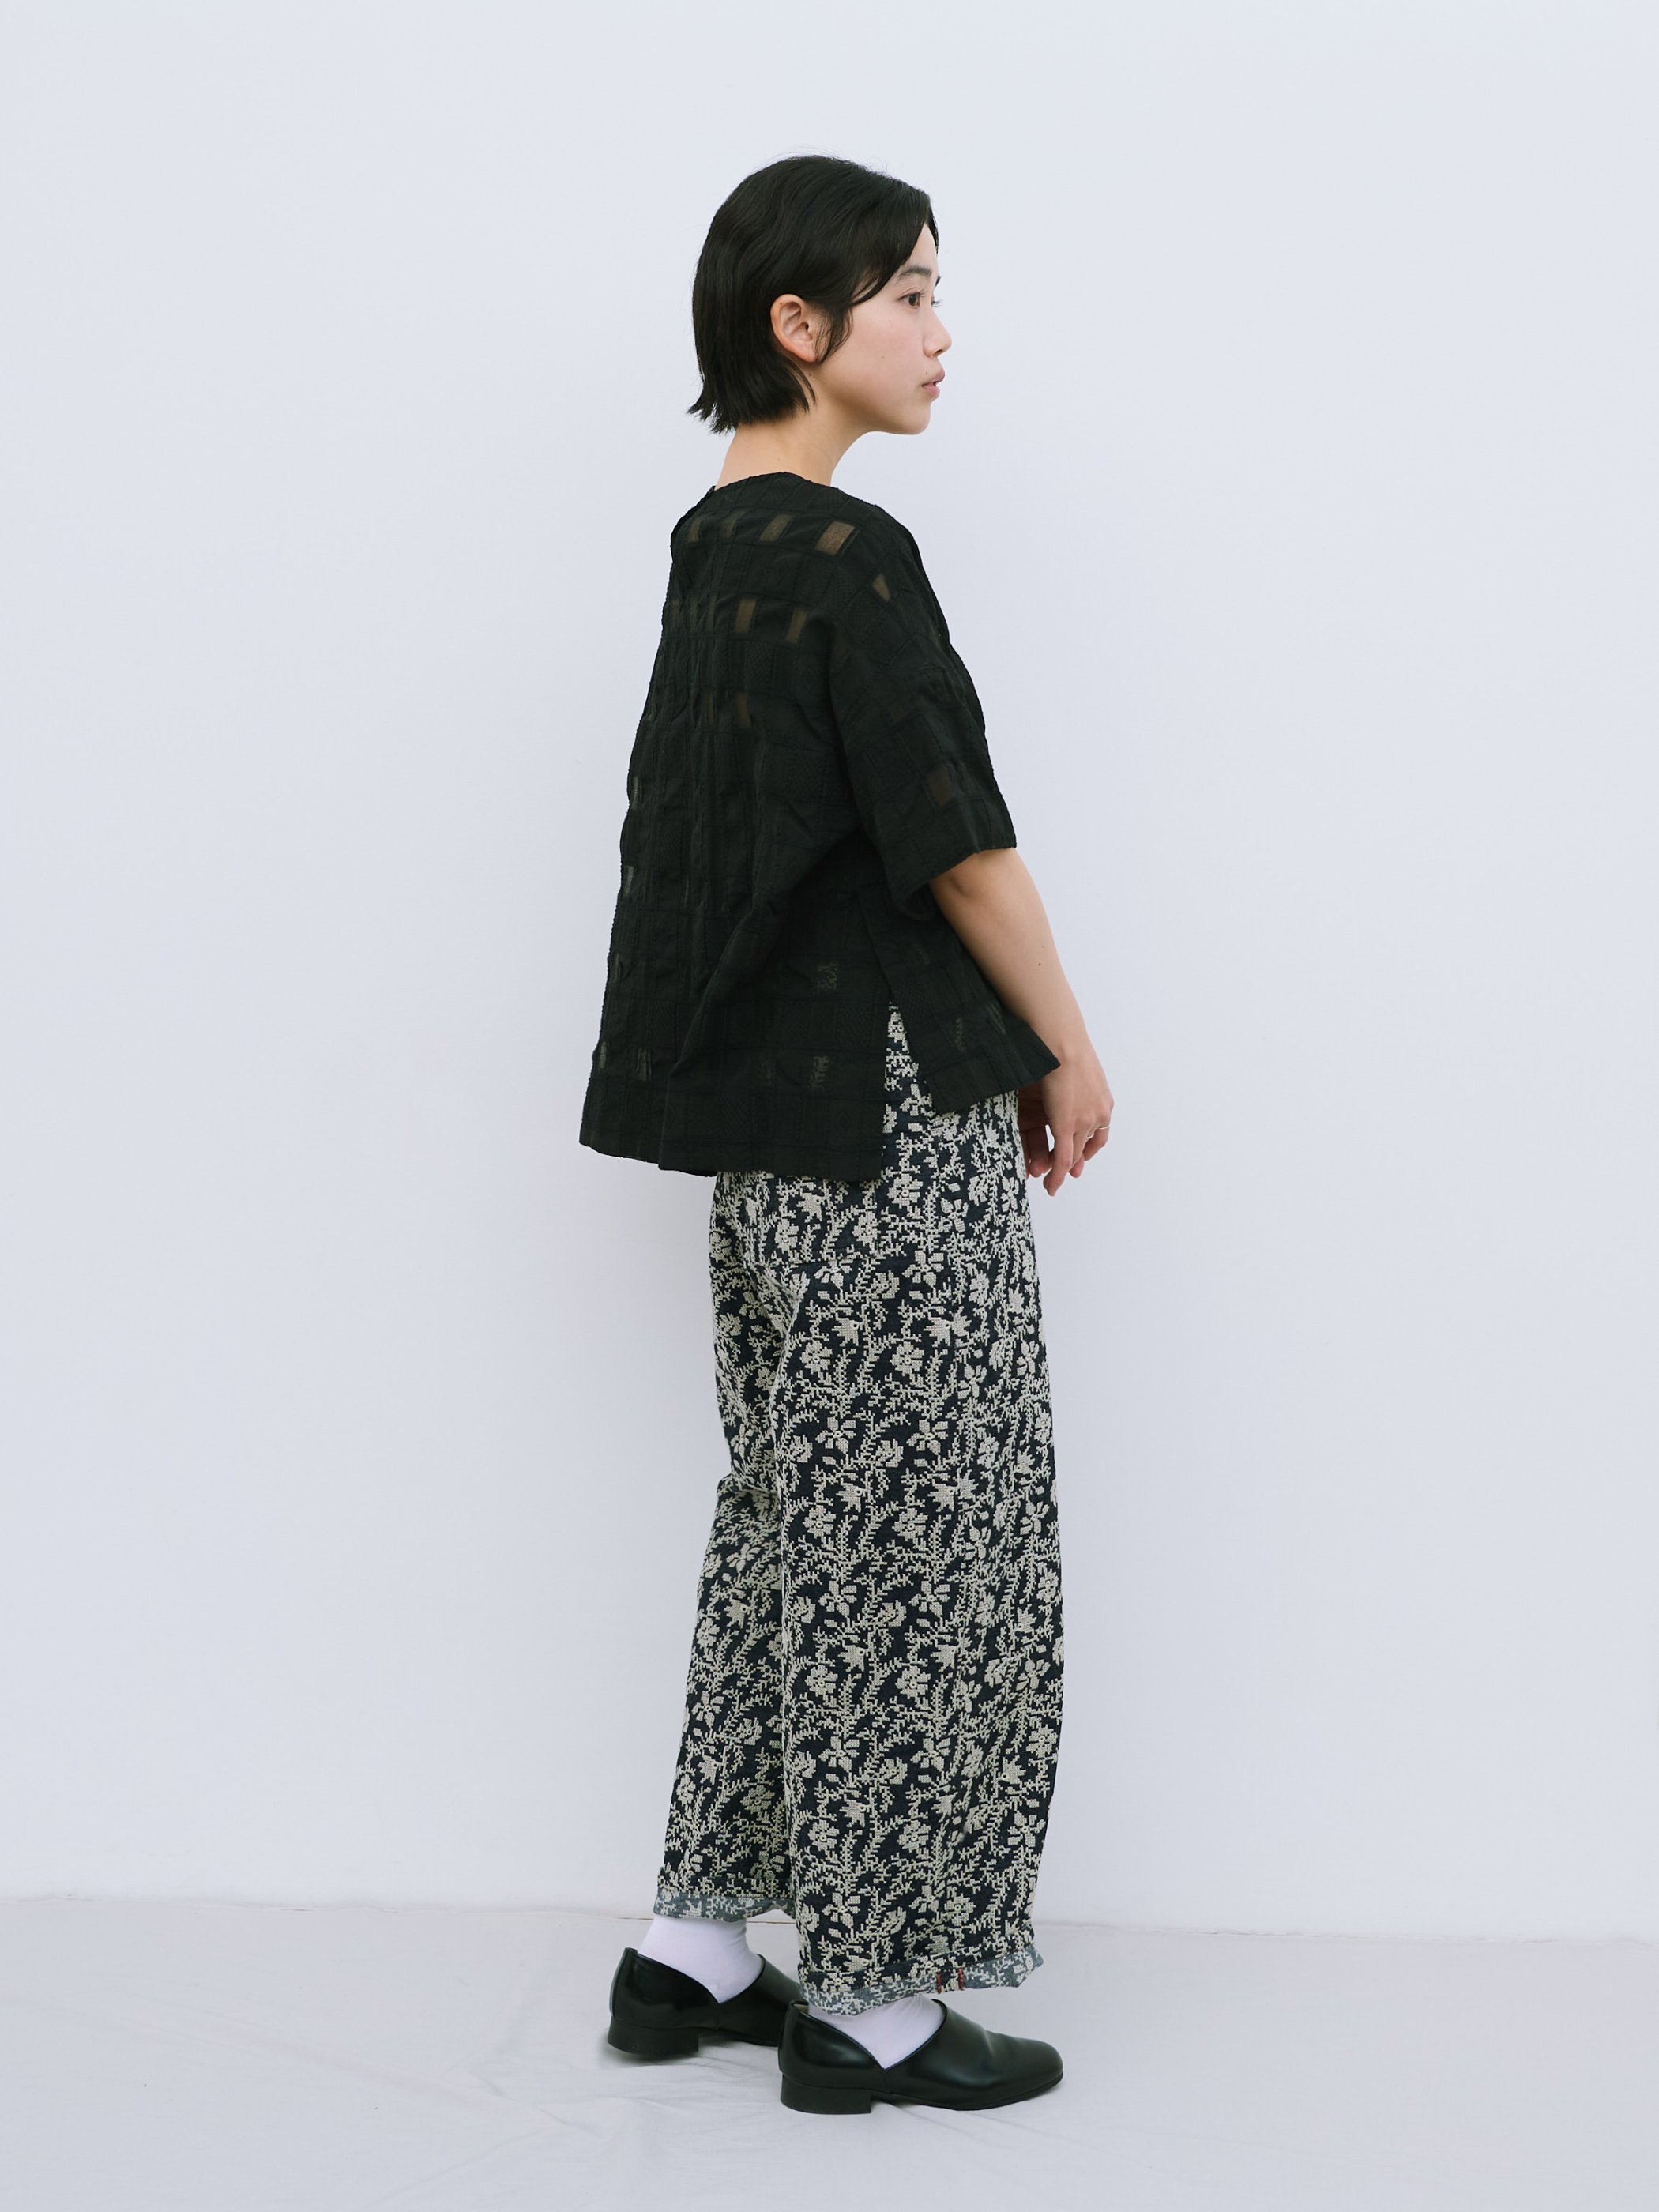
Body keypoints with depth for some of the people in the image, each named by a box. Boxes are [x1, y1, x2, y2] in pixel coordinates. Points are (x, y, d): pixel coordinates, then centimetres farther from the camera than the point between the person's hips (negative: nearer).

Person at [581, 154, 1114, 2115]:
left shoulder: (719, 548, 12)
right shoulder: (845, 555, -16)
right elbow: (956, 842, -16)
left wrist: (999, 1047, 15)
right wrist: (1070, 1053, -2)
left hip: (772, 1109, 9)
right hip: (888, 1119, -9)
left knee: (799, 1514, 16)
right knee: (912, 1535, 1)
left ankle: (698, 1942, 25)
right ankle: (872, 2002, 13)